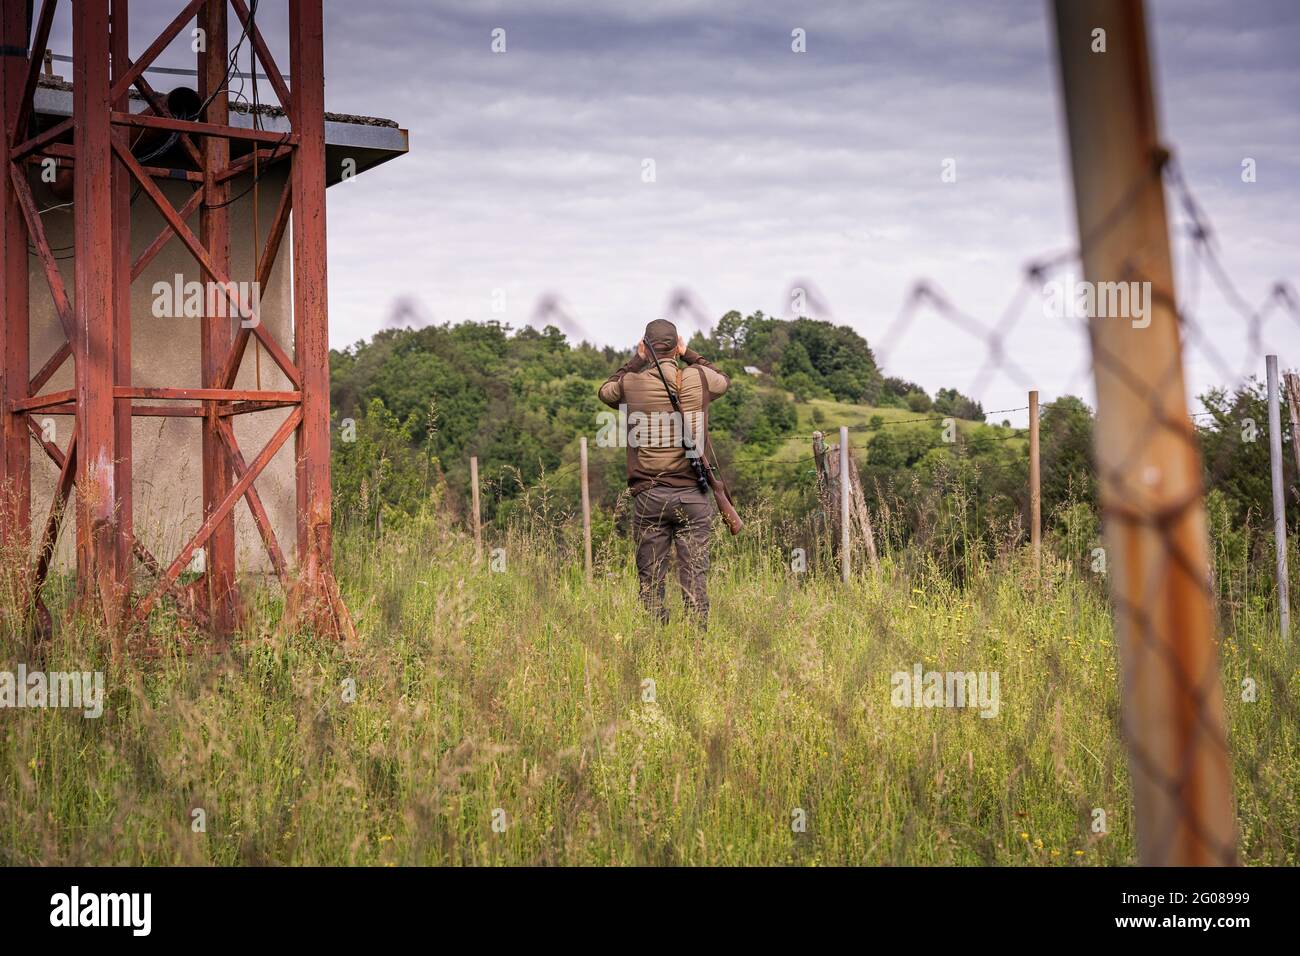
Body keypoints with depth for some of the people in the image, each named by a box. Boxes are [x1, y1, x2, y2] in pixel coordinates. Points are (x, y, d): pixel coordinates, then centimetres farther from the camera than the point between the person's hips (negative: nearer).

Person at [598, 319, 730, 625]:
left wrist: (636, 362, 24)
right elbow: (724, 380, 26)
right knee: (694, 578, 2)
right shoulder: (698, 379, 0)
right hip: (692, 495, 0)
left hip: (649, 496, 0)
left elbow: (605, 391, 23)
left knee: (651, 581, 5)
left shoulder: (631, 384, -2)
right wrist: (689, 355, 30)